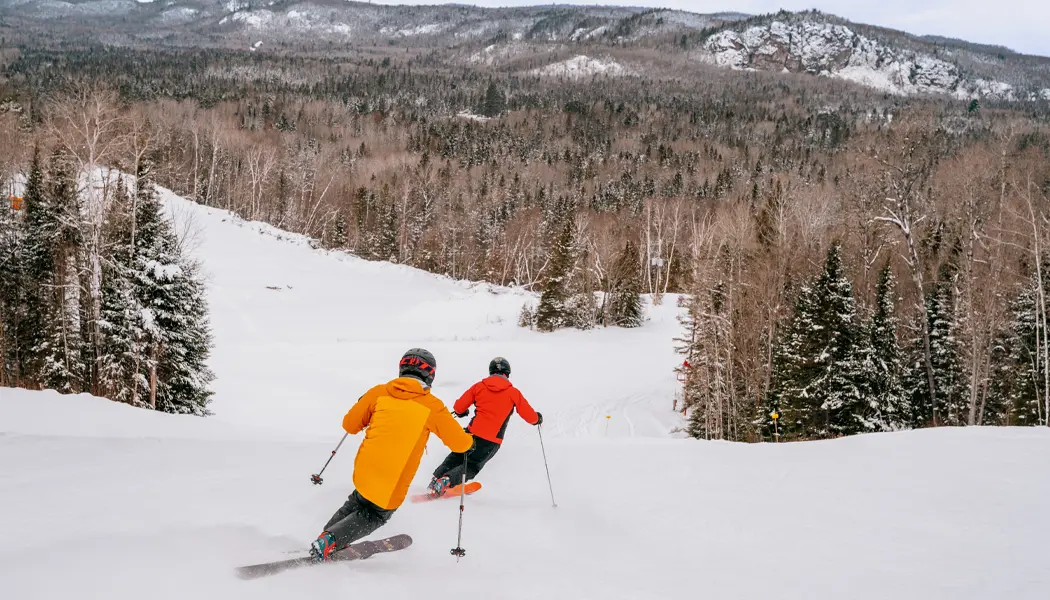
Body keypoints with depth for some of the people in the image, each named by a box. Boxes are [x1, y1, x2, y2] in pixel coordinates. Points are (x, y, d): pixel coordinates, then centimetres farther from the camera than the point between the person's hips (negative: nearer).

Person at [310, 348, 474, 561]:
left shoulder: (379, 392, 1)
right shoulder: (431, 405, -5)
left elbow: (349, 424, 9)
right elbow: (459, 443, 0)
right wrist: (470, 440, 23)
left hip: (365, 470, 3)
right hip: (391, 488, -3)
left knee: (357, 504, 31)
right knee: (374, 516, 19)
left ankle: (325, 540, 23)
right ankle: (329, 541, 0)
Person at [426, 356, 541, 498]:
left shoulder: (479, 386, 4)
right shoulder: (513, 392, 2)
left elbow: (458, 407, 6)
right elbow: (530, 416, 4)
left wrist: (460, 412, 30)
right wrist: (537, 418, 27)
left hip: (473, 433, 2)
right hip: (492, 441, -1)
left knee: (455, 458, 21)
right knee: (472, 467, 8)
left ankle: (436, 478, 1)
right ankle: (446, 481, -17)